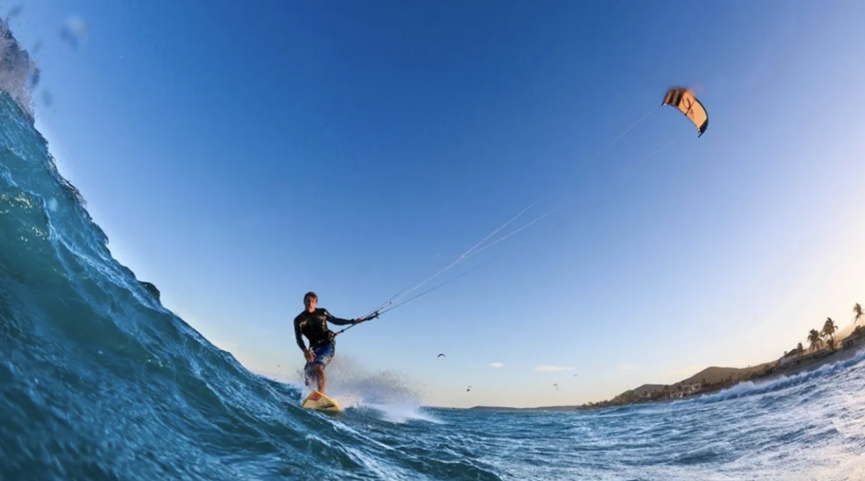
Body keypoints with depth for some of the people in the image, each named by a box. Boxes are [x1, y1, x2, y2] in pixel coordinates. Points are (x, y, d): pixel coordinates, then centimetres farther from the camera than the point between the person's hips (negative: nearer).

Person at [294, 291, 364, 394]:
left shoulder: (322, 312, 5)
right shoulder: (299, 320, 0)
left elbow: (335, 320, 21)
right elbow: (299, 339, -11)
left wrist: (353, 321, 15)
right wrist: (305, 350, -30)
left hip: (328, 344, -2)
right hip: (315, 348, 3)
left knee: (318, 367, -28)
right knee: (308, 380, 1)